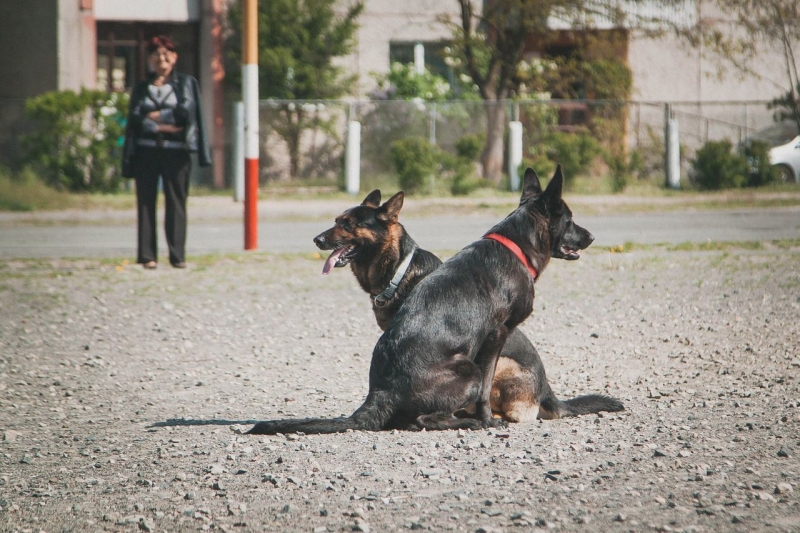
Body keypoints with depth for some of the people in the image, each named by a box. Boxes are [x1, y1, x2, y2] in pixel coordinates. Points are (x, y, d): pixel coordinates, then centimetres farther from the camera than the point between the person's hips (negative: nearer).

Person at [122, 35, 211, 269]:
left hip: (176, 151, -1)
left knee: (176, 202, -5)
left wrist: (155, 115, -3)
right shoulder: (141, 88, 14)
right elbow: (135, 118, 0)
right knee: (146, 202, -3)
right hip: (146, 150, 2)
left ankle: (177, 256, -4)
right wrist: (162, 127, -12)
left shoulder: (186, 83, 11)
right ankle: (147, 255, -2)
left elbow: (186, 112, -5)